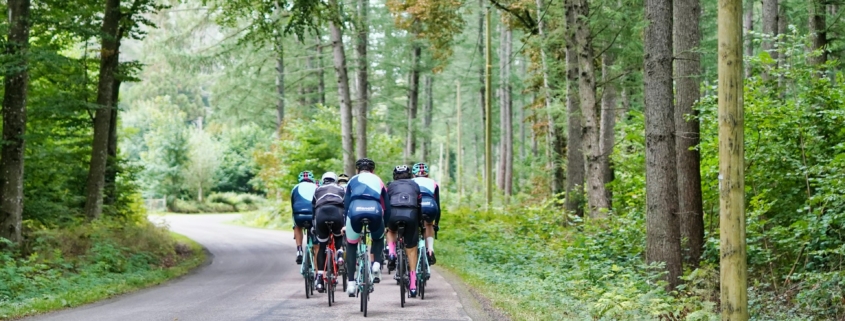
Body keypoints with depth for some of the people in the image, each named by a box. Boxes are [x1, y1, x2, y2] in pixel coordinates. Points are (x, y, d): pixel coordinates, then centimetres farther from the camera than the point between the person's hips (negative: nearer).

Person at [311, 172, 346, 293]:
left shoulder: (318, 190, 31)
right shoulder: (341, 189, 31)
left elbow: (312, 207, 31)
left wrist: (313, 225, 38)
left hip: (321, 214, 0)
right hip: (337, 213, 0)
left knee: (322, 247, 13)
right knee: (339, 236, 32)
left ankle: (319, 279, 5)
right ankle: (340, 252, 2)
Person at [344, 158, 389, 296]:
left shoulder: (353, 180, 30)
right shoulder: (378, 181, 31)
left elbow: (346, 203, 28)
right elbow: (387, 205, 30)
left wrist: (345, 224, 34)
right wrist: (387, 225, 39)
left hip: (355, 211, 0)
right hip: (375, 211, 0)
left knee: (351, 245, 22)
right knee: (378, 238, 33)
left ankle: (351, 283, 12)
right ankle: (377, 263, 6)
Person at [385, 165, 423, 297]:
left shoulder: (391, 186, 27)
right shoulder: (415, 185, 29)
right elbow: (420, 203, 26)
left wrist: (384, 222, 34)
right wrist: (420, 222, 34)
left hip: (394, 213, 0)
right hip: (411, 214, 0)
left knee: (391, 231, 36)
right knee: (411, 249, 10)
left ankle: (392, 254, 10)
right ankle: (413, 285, 7)